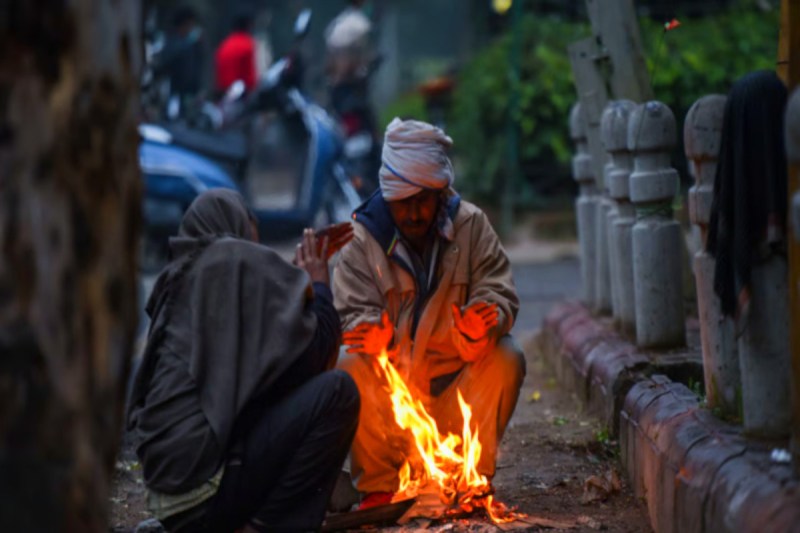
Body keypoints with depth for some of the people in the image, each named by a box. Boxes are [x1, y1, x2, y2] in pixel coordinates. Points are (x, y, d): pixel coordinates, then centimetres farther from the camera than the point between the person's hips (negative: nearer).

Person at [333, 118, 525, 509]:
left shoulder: (471, 226, 0)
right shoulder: (364, 239, -2)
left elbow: (500, 295, -6)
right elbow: (353, 313, -7)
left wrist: (483, 325, -31)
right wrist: (373, 334, -32)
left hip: (458, 388, 1)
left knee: (507, 359, -27)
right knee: (348, 368, -29)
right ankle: (378, 485, -12)